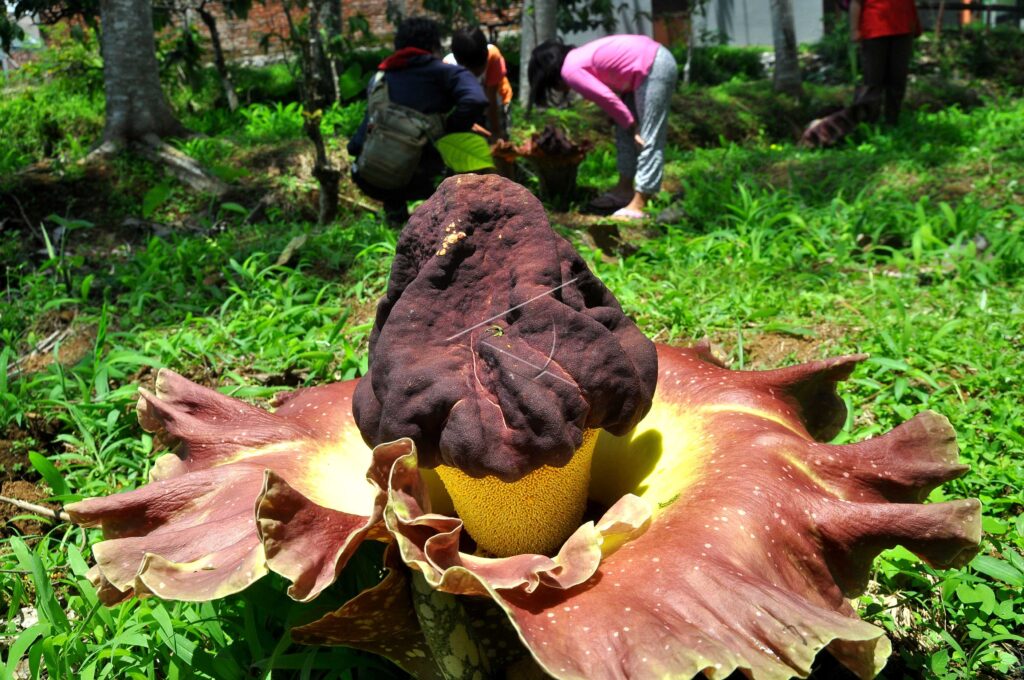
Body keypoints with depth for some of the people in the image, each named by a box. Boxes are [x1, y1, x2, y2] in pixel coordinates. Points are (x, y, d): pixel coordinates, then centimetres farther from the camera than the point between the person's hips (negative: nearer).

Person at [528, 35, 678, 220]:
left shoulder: (569, 70, -11)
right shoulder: (577, 58, 17)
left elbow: (608, 99, -17)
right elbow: (613, 94, 21)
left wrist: (632, 128, -10)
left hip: (655, 68, -10)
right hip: (653, 60, 10)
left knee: (648, 139, -10)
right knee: (625, 130, 17)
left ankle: (638, 205, -9)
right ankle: (625, 188, 24)